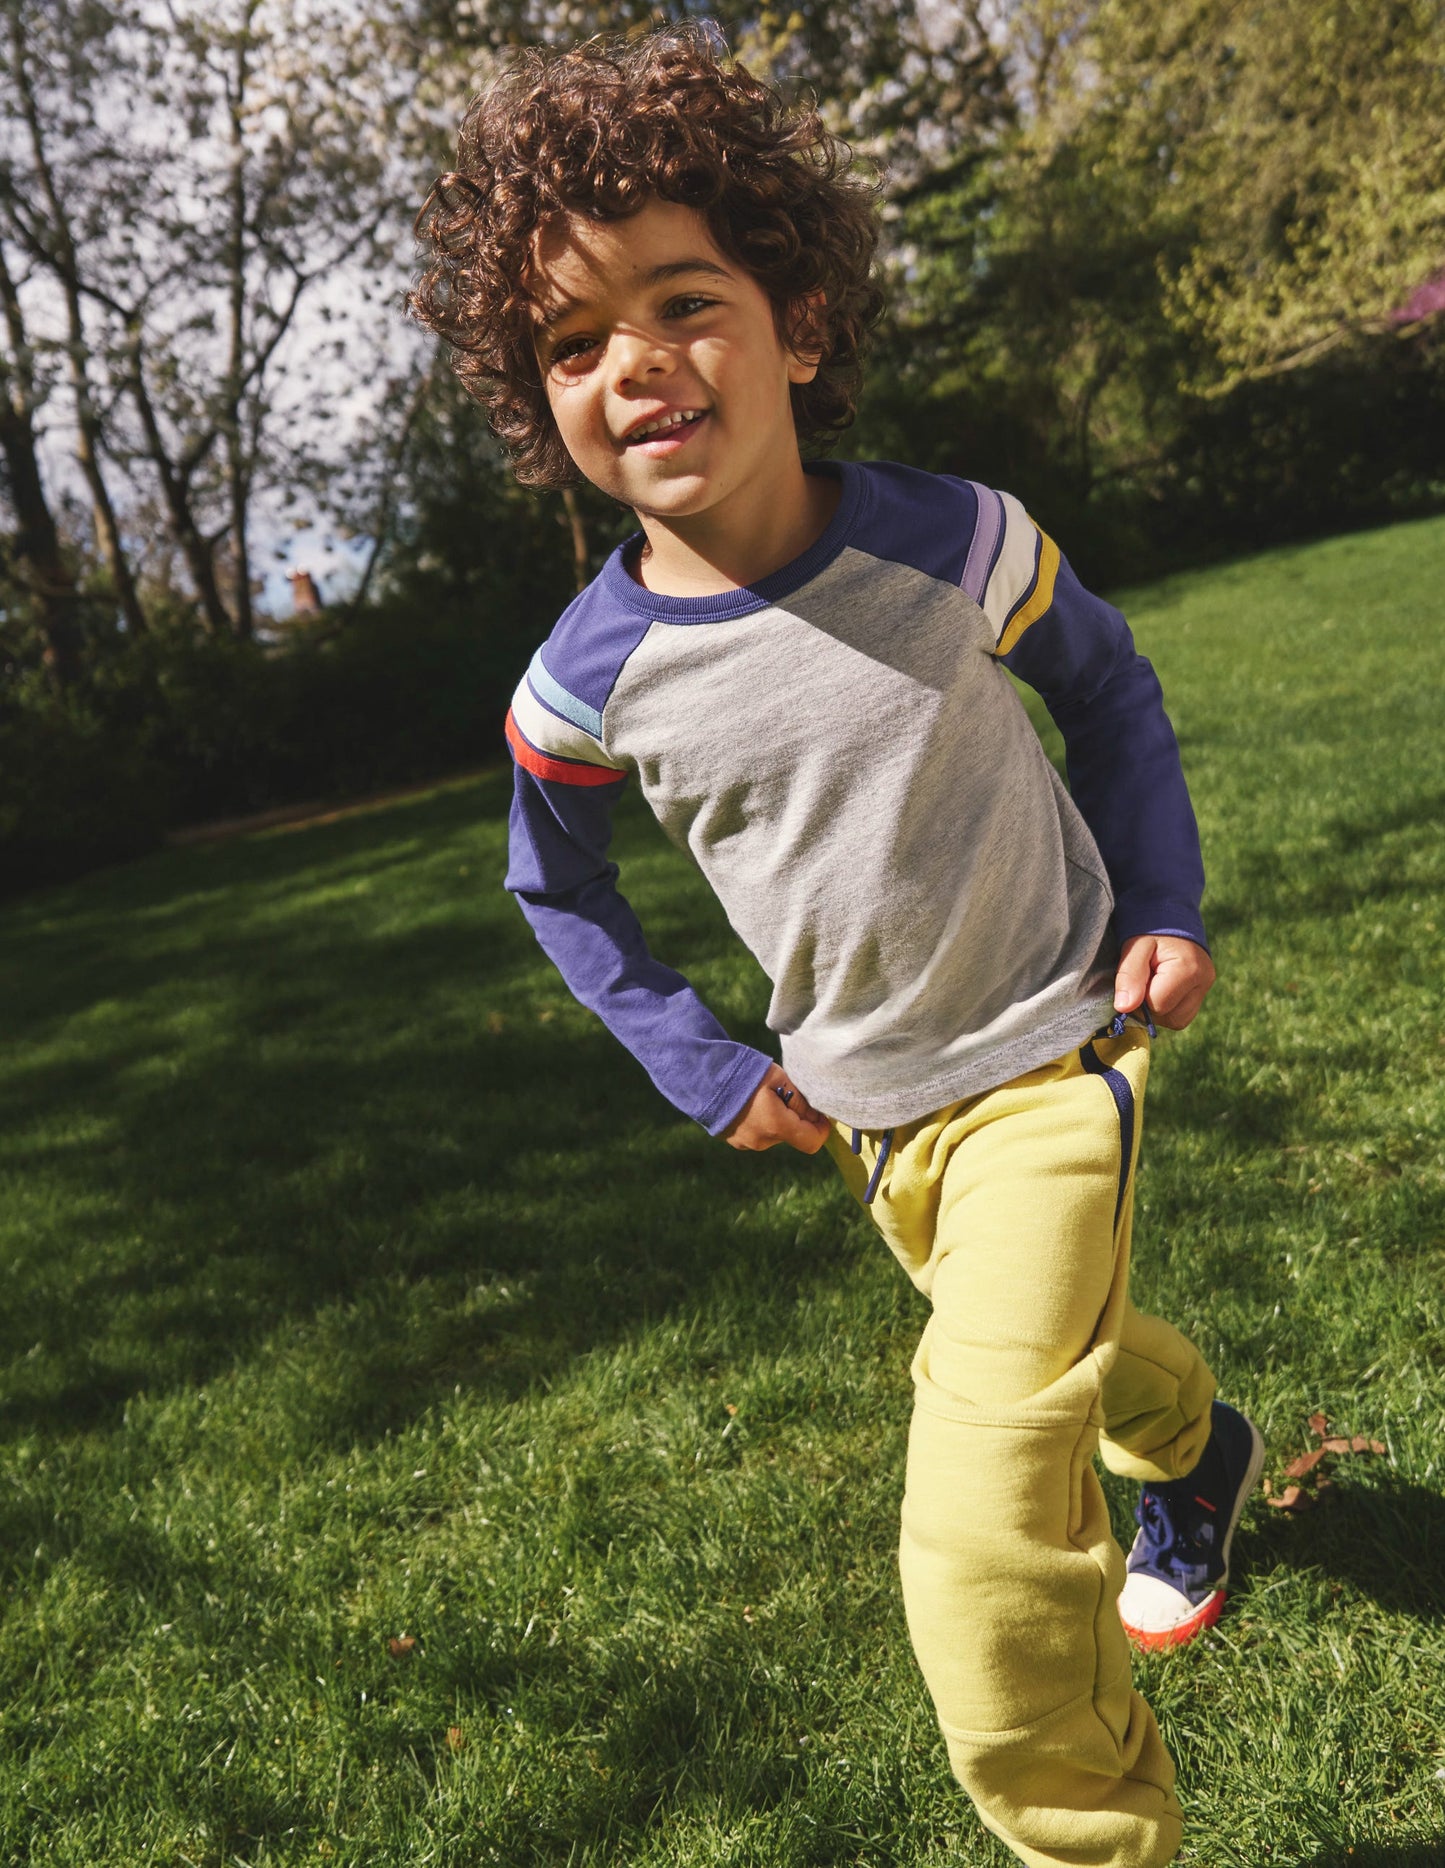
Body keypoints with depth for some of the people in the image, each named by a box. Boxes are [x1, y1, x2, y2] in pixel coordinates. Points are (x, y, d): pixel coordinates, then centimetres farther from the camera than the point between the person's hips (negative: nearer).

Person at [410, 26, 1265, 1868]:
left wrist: (1163, 909, -5)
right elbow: (558, 887, 5)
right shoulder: (587, 683, -15)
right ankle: (1195, 1448, 64)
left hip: (1053, 1056, -3)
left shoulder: (959, 540, -18)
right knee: (1034, 1345, 29)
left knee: (982, 1543, -16)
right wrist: (702, 1067, -1)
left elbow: (1110, 692, 3)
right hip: (871, 1109, 4)